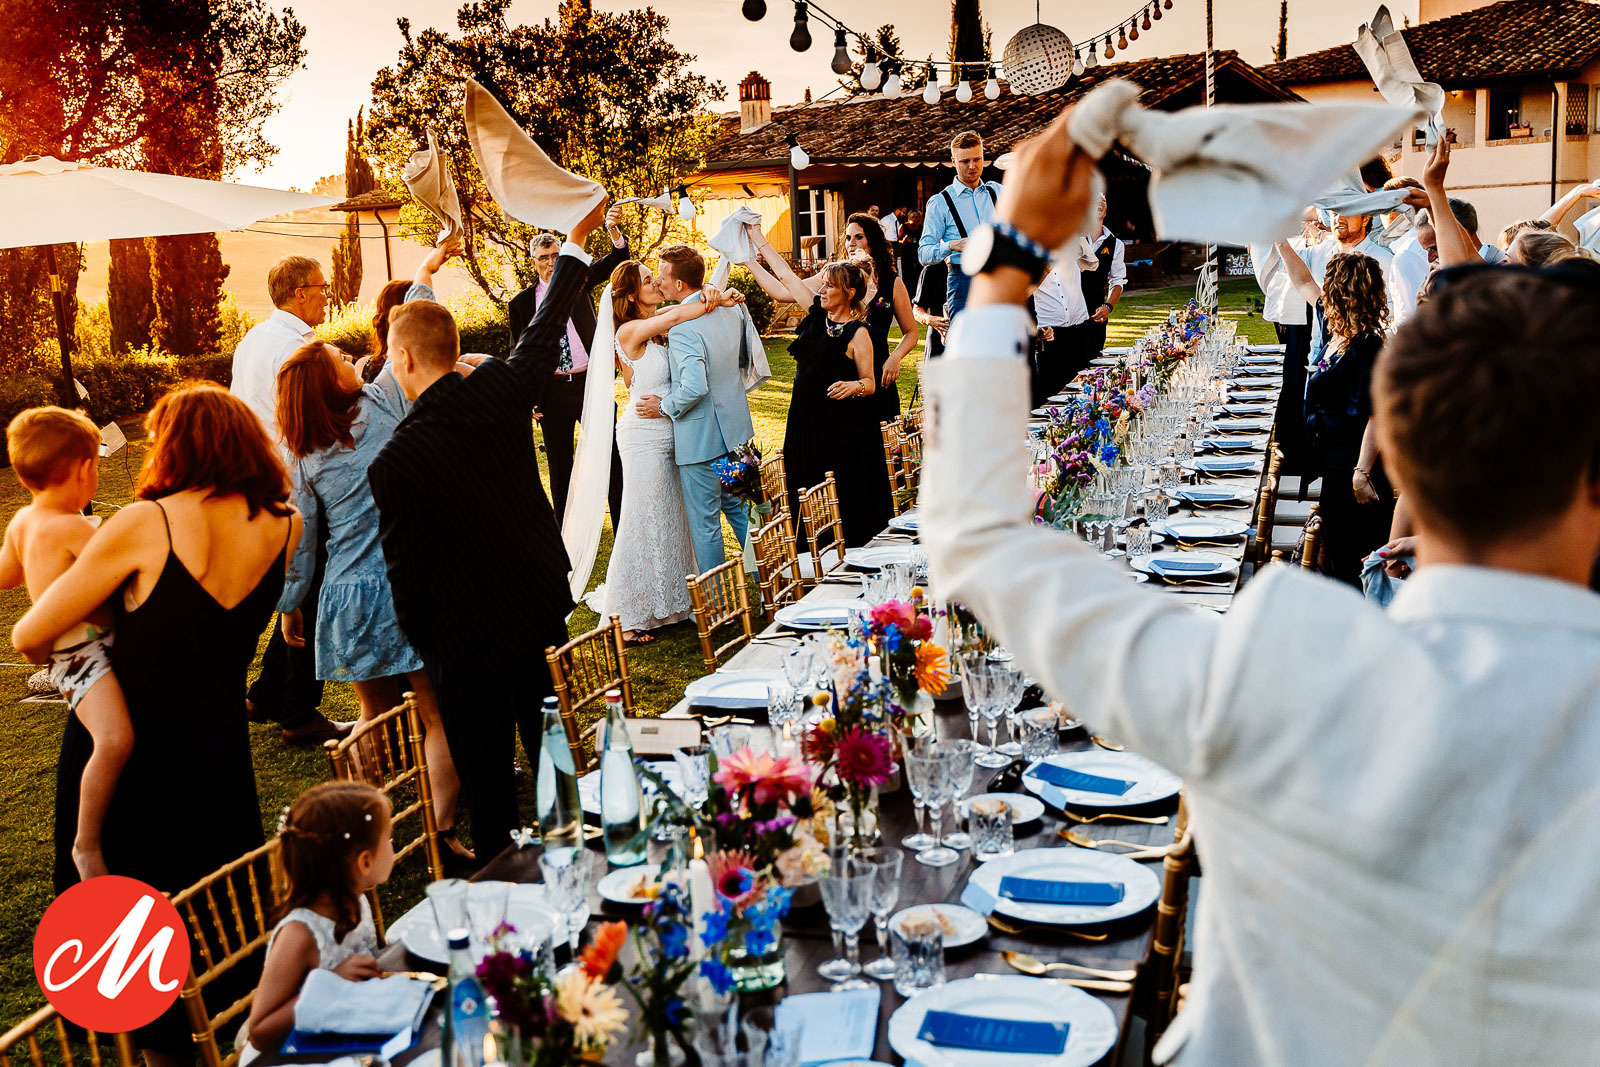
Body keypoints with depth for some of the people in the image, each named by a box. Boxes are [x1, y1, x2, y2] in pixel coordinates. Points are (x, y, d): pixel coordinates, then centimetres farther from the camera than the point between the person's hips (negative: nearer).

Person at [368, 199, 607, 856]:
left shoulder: (393, 464, -20)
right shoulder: (501, 387, -9)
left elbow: (406, 572, -13)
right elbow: (547, 328, 9)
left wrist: (421, 644, 5)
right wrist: (577, 241, 24)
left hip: (468, 638, -5)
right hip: (546, 609, 6)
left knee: (487, 782, 9)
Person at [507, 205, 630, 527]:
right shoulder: (522, 303, 3)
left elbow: (616, 260, -9)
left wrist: (614, 231, -30)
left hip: (591, 383, 0)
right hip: (552, 391, 0)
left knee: (610, 458, 2)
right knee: (559, 465, 10)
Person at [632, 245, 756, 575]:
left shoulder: (683, 328, -23)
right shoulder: (729, 309, 4)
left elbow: (694, 388, -31)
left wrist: (664, 407, -15)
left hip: (701, 438, -9)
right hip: (736, 428, 9)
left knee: (705, 524, 4)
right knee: (739, 510, 22)